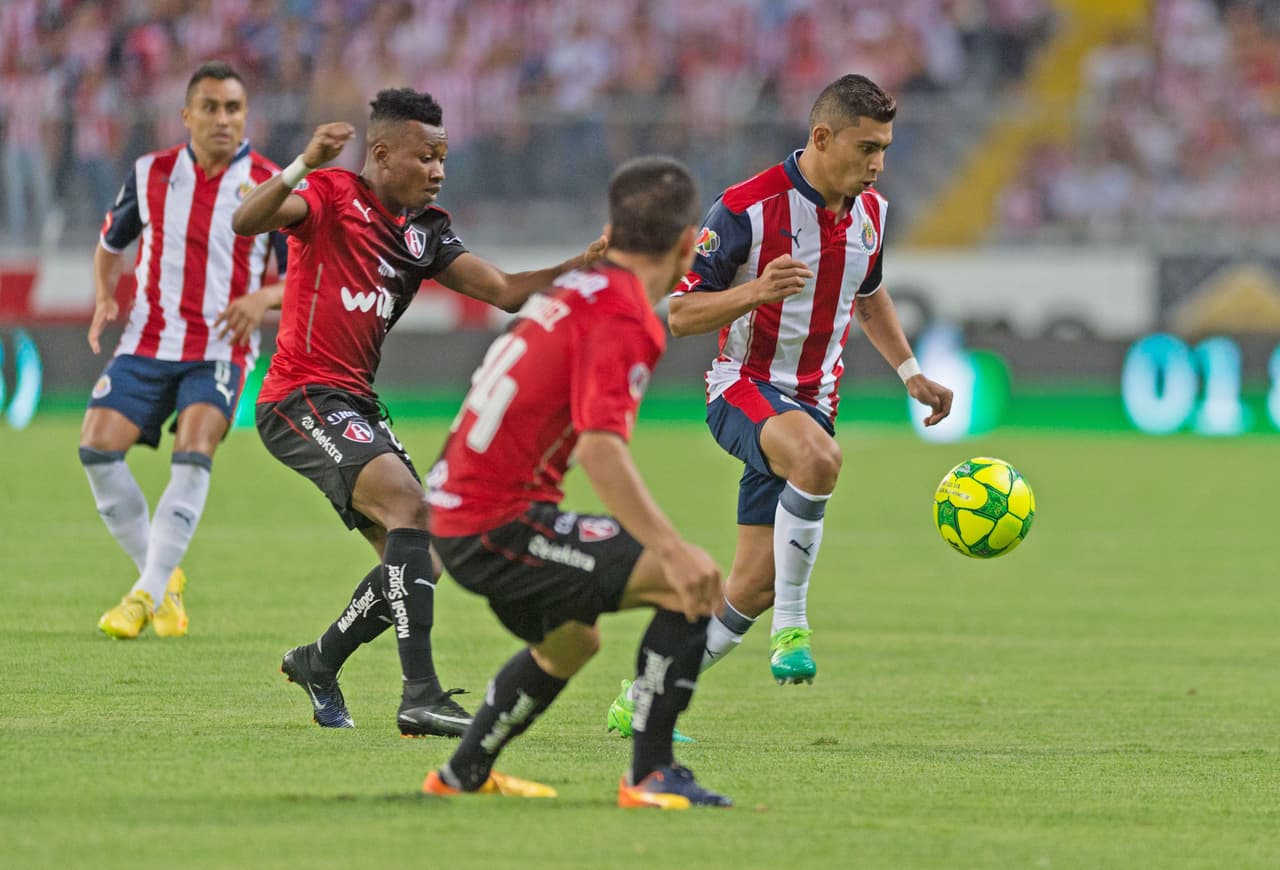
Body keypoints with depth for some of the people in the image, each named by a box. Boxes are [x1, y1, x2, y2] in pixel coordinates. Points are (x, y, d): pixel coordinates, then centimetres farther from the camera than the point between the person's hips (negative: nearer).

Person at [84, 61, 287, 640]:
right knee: (97, 445, -13)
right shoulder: (151, 174, 6)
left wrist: (263, 298, -20)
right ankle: (159, 575, 4)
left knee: (192, 454, -24)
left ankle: (150, 592, -18)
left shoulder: (270, 186, -3)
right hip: (148, 341, 3)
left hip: (221, 349, -3)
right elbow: (111, 244, 21)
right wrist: (104, 297, 3)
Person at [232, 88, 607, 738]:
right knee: (409, 503, -26)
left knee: (416, 562, 8)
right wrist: (302, 167, -40)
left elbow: (506, 293, 11)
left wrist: (581, 266, -4)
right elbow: (246, 222, -23)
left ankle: (318, 662, 30)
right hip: (301, 397, -9)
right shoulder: (331, 196, -6)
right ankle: (420, 695, -32)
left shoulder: (426, 231, 15)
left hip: (354, 405, 9)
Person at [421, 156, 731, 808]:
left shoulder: (575, 288, 11)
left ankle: (462, 775, 45)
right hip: (499, 527, -10)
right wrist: (671, 549, -35)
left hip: (458, 510, 10)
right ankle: (651, 776, -15)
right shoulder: (621, 319, -17)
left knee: (570, 643, 33)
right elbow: (599, 447, -29)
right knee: (694, 587, -14)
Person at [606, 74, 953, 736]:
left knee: (753, 586, 0)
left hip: (811, 402, 6)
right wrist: (755, 292, -29)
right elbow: (679, 313, -12)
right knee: (818, 457, -40)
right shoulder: (746, 209, -16)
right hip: (744, 387, -6)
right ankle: (792, 626, -26)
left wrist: (910, 373, 16)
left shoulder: (870, 213, 4)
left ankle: (641, 701, 14)